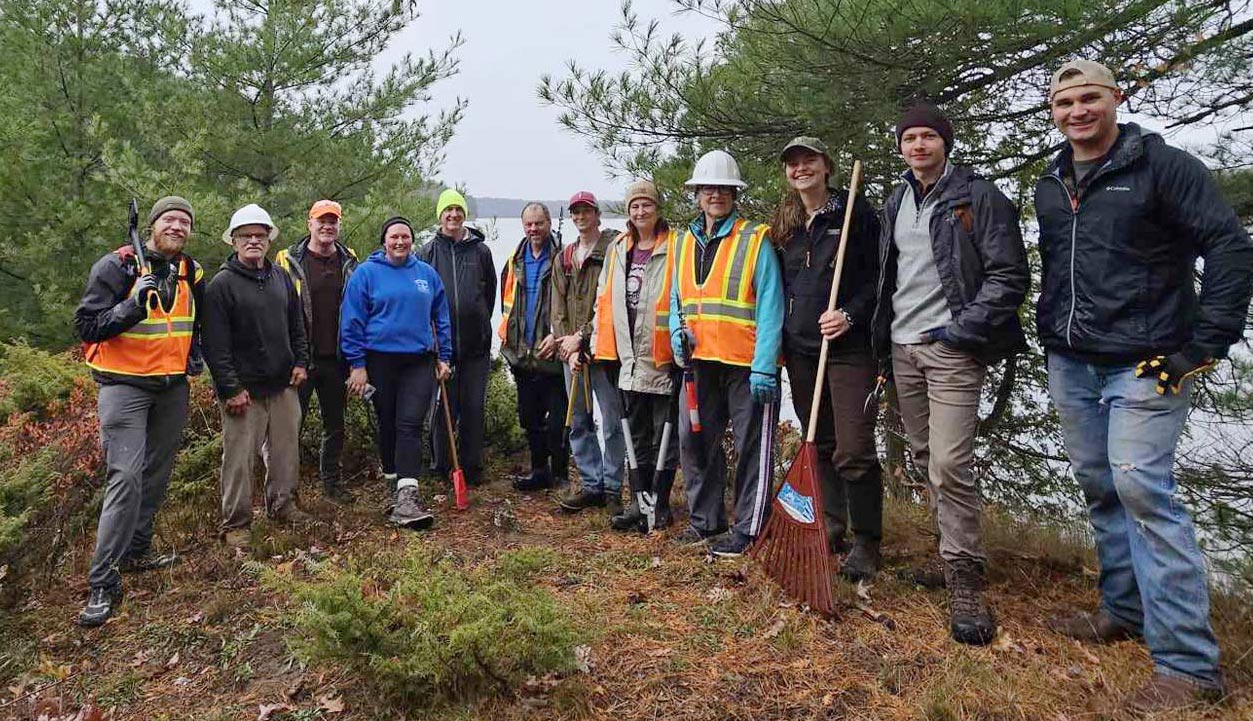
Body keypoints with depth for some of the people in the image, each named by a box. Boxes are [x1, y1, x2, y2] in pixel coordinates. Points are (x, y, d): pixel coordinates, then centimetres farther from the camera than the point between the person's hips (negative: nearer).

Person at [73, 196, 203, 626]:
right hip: (124, 386, -6)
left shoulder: (192, 273, 8)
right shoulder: (116, 267, -9)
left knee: (157, 473, 13)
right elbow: (86, 326, -13)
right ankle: (103, 583, -9)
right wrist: (134, 305, -26)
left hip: (173, 388, 6)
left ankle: (137, 551, 29)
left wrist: (196, 353, 9)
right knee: (125, 477, -14)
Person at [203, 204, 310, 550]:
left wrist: (301, 362, 9)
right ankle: (236, 523, 11)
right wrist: (231, 388, -15)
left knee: (286, 449, 14)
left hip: (283, 384, 6)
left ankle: (282, 504, 31)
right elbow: (215, 344, -11)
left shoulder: (282, 277, 11)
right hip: (244, 388, -6)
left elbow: (297, 325, 20)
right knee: (239, 457, -1)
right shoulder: (222, 284, -8)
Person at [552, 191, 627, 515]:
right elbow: (558, 309, 12)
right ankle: (591, 485, 21)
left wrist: (582, 336, -11)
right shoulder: (564, 258, 17)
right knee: (579, 422, 11)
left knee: (612, 424, -1)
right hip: (572, 352, 6)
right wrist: (568, 348, -2)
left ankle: (612, 489, 9)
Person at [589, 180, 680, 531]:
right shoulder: (618, 249, 13)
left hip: (663, 357, -6)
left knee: (664, 435, 4)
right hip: (630, 357, 6)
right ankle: (638, 502, 23)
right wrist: (597, 341, 13)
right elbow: (604, 300, 16)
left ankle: (660, 505, 15)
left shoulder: (674, 248, -6)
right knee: (637, 435, 13)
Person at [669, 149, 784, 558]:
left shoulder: (755, 240, -5)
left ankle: (749, 528, 13)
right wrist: (678, 331, -2)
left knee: (752, 447, 2)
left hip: (746, 364, -6)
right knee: (694, 441, 12)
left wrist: (764, 367, -17)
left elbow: (770, 307, -10)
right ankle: (705, 519, 27)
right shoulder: (684, 243, 13)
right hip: (700, 361, 6)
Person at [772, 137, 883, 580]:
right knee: (819, 444, 12)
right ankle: (831, 528, 24)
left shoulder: (855, 212, -1)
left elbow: (879, 274, -4)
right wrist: (779, 338, 13)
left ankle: (866, 544, 4)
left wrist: (850, 314, -17)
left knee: (853, 450, -9)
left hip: (848, 347, -5)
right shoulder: (784, 226, 15)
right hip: (800, 348, 6)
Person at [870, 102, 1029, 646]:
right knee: (926, 459, 13)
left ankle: (966, 581, -2)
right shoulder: (895, 204, 16)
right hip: (902, 349, 7)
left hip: (952, 350, -6)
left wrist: (961, 329, -15)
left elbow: (1010, 276, -8)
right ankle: (951, 549, 29)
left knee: (950, 466, -13)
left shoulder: (978, 197, -4)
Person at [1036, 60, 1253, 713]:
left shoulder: (1161, 165, -6)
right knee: (1099, 487, 12)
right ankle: (1125, 611, 28)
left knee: (1142, 488, -12)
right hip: (1070, 364, 7)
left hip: (1142, 364, -7)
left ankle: (1187, 664, -4)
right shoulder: (1049, 186, 13)